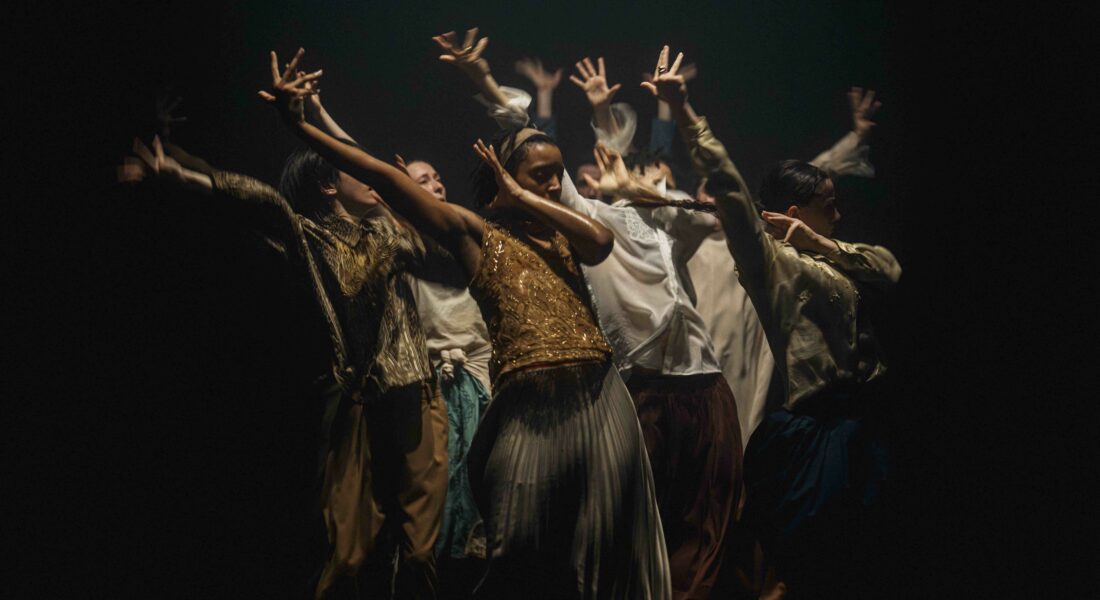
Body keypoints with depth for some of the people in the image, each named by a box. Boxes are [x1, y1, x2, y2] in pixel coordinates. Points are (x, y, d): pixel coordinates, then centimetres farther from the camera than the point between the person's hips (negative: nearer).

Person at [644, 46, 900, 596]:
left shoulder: (821, 261, 18)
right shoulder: (769, 259, -5)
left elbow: (888, 270, 5)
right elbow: (728, 186, -16)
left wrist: (820, 242, -5)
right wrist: (682, 110, -23)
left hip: (851, 426, 8)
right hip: (810, 432, -8)